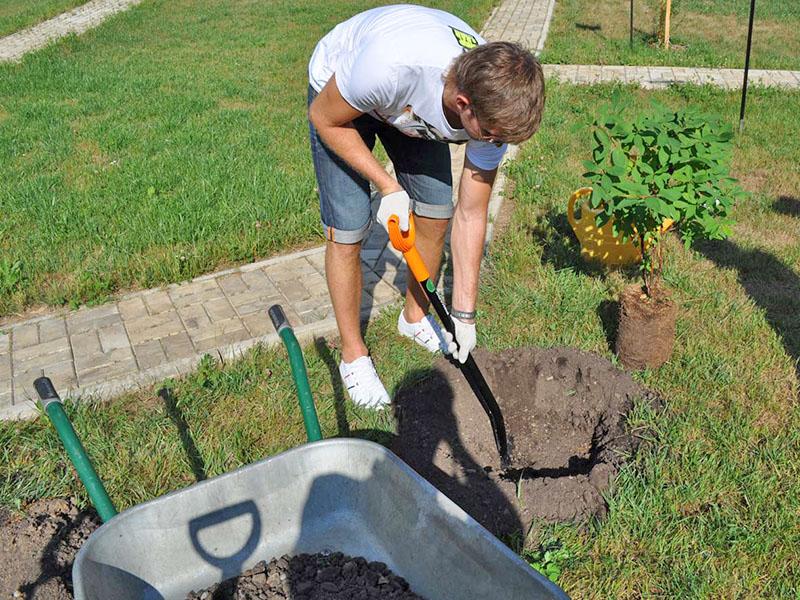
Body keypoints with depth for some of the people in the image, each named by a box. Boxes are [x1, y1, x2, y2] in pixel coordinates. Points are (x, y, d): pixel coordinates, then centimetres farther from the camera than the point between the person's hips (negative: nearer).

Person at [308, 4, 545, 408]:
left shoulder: (494, 108, -28)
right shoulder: (391, 64, -46)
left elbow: (470, 215, -17)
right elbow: (324, 119, -24)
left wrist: (464, 315, -14)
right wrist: (388, 188, -28)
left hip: (415, 111, 4)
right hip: (337, 94, -4)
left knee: (436, 214, 0)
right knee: (347, 232, -9)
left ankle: (415, 317, 29)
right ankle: (353, 356, 10)